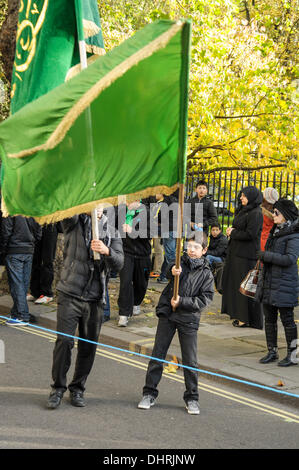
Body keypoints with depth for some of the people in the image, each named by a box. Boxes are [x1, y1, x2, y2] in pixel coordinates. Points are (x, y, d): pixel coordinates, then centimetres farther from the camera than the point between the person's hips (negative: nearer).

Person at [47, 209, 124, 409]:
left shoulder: (110, 232, 10)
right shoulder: (74, 223, 2)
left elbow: (119, 263, -1)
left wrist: (106, 251, -20)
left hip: (95, 299, 3)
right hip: (70, 295, -3)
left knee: (89, 346, 7)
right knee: (64, 341, -8)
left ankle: (78, 388, 23)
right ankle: (58, 388, 7)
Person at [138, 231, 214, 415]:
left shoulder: (206, 273, 1)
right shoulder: (180, 263, 4)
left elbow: (205, 299, -4)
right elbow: (173, 271, -17)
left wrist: (181, 302, -13)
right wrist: (173, 272, -41)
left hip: (188, 319, -1)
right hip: (167, 314, 1)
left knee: (190, 361, 3)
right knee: (157, 355, 4)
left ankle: (192, 398, 16)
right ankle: (149, 394, 15)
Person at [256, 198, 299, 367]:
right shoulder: (275, 231, 13)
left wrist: (266, 255, -19)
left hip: (284, 285, -8)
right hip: (269, 282, 8)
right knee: (269, 318, 11)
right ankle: (272, 351, 22)